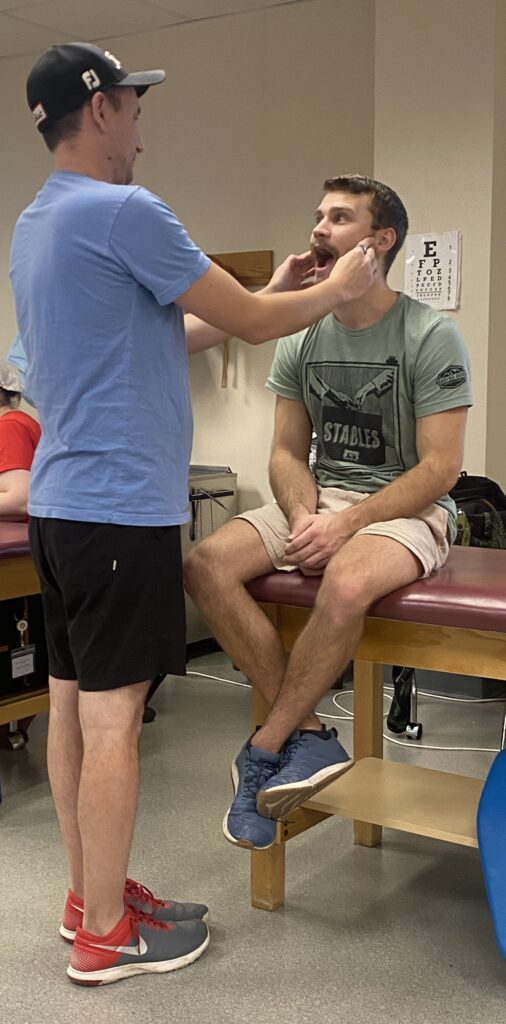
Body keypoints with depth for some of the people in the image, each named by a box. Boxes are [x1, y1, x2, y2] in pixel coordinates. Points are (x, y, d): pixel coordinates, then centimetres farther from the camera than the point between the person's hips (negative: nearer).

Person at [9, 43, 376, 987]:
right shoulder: (121, 212, -14)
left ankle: (88, 894, 25)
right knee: (113, 712, -2)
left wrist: (267, 296, 22)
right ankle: (104, 933, 10)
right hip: (122, 505, -9)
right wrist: (336, 289, 9)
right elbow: (252, 324, -9)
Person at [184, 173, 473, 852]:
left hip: (409, 510, -5)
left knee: (346, 583, -39)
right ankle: (308, 737, -16)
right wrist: (305, 516, -14)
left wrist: (345, 524, -22)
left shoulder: (431, 337, -8)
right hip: (321, 498, 6)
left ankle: (265, 748, -17)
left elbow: (440, 467, -12)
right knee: (206, 566, -20)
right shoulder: (302, 340, 8)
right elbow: (287, 453, 9)